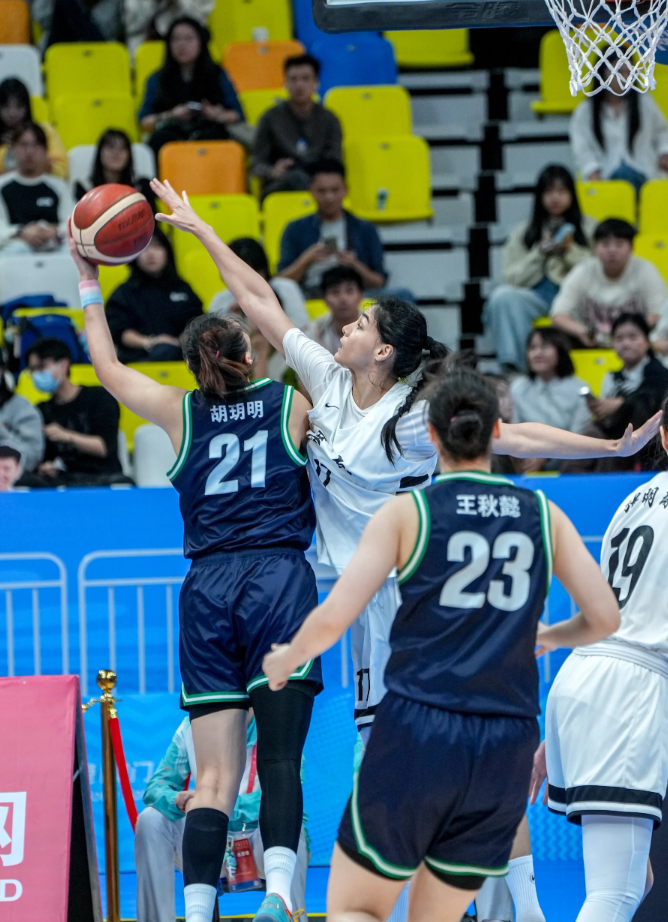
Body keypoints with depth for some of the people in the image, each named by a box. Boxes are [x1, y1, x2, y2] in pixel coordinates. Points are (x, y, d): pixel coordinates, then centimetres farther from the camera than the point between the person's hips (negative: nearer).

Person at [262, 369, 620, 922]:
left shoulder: (407, 512, 0)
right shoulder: (543, 515, 8)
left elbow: (333, 620, -6)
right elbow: (605, 618, 9)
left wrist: (284, 660, 15)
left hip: (417, 732, -3)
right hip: (505, 749, 3)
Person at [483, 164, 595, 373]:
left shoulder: (588, 227, 16)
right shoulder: (523, 232, 18)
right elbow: (513, 278, 7)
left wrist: (570, 250, -6)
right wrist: (540, 252, -4)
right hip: (535, 297, 2)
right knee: (502, 296, -31)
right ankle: (514, 365, -35)